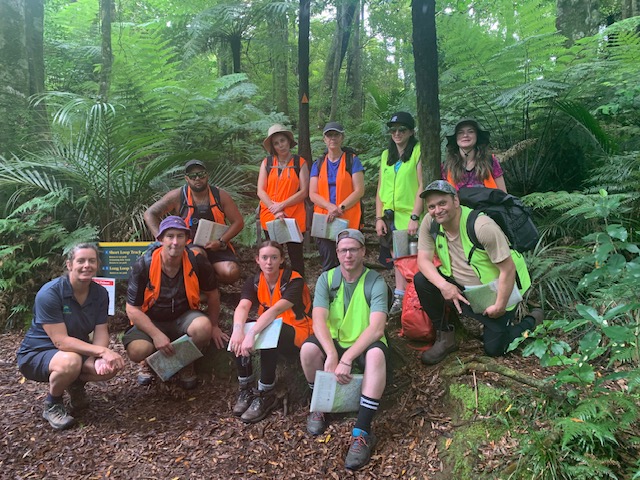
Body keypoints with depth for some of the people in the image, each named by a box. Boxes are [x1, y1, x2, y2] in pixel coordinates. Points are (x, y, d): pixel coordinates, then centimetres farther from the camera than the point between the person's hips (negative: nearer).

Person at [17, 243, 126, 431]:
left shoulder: (100, 293, -7)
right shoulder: (49, 293, -25)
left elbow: (101, 331, -10)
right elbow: (61, 341, -29)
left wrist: (99, 358, -32)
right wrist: (101, 351, -37)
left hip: (77, 349, 6)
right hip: (37, 353, -5)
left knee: (114, 364, -20)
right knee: (71, 362, -38)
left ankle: (75, 384, 12)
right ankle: (52, 405, -6)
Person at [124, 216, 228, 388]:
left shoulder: (197, 262, -14)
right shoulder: (143, 266, -17)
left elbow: (212, 295, 4)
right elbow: (132, 309, -12)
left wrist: (214, 327, 11)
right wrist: (156, 335, -22)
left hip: (183, 317, 1)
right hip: (150, 321, -1)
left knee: (203, 326, -33)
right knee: (137, 350, -32)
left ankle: (187, 364, 1)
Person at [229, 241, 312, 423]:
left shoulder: (293, 280, -19)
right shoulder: (254, 282, -4)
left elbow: (276, 310, -36)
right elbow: (242, 307, -23)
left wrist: (252, 333, -49)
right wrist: (238, 330, -45)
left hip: (296, 334, -5)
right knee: (238, 338, -23)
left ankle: (266, 395, -20)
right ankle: (246, 389, -8)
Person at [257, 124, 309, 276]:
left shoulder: (300, 162, 2)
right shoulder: (266, 163, 7)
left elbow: (304, 191, -5)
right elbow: (260, 191, 0)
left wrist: (281, 205, -12)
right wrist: (275, 211, -12)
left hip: (294, 218, -2)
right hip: (270, 217, 2)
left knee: (296, 255, 2)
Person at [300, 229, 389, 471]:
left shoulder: (375, 282, -12)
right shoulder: (326, 279, -4)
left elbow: (376, 328, -23)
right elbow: (319, 321, -16)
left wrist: (346, 359, -33)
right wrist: (332, 355, -33)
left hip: (364, 345, -2)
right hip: (334, 342, 2)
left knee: (377, 354, -36)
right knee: (308, 349, -29)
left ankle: (362, 432, -29)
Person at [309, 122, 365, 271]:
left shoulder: (352, 161, 5)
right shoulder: (318, 164, 13)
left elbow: (359, 190, -4)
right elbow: (312, 194, 5)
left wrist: (340, 208, -15)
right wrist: (330, 206, -14)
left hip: (349, 220, -2)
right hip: (323, 220, 3)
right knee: (328, 265, 3)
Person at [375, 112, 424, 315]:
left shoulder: (419, 151, -2)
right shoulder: (386, 155, 15)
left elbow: (422, 186, -10)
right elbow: (380, 189, 13)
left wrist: (415, 217, -17)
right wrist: (379, 217, 5)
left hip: (410, 217, -5)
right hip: (390, 218, 5)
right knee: (397, 259, 10)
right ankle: (399, 298, 18)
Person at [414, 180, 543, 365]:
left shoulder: (483, 227, -30)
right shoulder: (430, 222, -13)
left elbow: (508, 269, -25)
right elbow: (423, 259, -13)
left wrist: (500, 306, -20)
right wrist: (443, 285, -30)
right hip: (463, 288, 5)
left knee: (494, 348, -4)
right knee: (422, 281, -18)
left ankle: (531, 321, 25)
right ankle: (445, 337, -1)